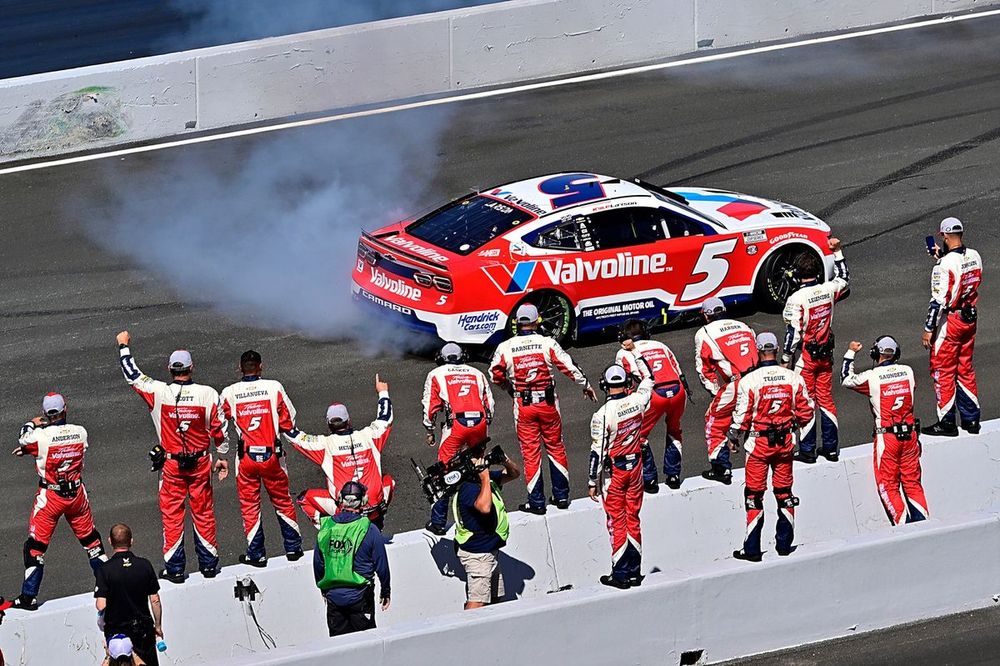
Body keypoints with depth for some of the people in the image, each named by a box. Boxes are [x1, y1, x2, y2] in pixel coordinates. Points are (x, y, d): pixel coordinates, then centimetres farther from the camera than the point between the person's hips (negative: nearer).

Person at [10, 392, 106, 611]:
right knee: (90, 538, 21)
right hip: (76, 493, 4)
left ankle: (29, 596, 2)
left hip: (50, 497, -4)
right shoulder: (80, 432, -7)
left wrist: (31, 425, 22)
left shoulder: (41, 435, -20)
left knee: (35, 546, 4)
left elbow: (23, 442, 3)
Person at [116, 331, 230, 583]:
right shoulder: (208, 394, -11)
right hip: (201, 462, 1)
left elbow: (132, 375, -1)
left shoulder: (159, 392, -15)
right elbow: (219, 427, -2)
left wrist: (124, 346, 14)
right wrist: (223, 456, 12)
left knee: (172, 514, 8)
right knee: (203, 512, 13)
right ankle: (209, 563, 21)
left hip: (171, 465, -1)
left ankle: (174, 568, 12)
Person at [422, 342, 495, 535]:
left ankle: (438, 522, 0)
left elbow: (430, 406, 11)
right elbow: (490, 404, 20)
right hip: (480, 422, 3)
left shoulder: (436, 375, 16)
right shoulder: (477, 374, 23)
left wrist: (429, 431, 21)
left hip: (456, 425, -3)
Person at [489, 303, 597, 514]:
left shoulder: (505, 347, -6)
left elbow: (495, 375, 0)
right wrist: (586, 385, 10)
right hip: (547, 402, 0)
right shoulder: (547, 343, -7)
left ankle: (536, 502, 8)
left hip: (523, 405, 0)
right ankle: (561, 495, 21)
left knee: (530, 452, 6)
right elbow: (568, 366, -5)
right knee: (555, 447, 16)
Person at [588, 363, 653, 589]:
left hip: (613, 472, -5)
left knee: (617, 522, 3)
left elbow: (597, 452, -16)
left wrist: (593, 482, -7)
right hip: (635, 467, 5)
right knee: (633, 519, 14)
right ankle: (634, 572, 19)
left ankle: (620, 574, 6)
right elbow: (648, 378, 16)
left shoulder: (602, 414, -21)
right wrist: (637, 355, 32)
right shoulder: (638, 401, -8)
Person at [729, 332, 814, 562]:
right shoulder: (794, 379, -4)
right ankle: (785, 543, 21)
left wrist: (733, 437, 6)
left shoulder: (749, 381, -15)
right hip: (785, 442, 3)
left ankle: (752, 549, 6)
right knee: (784, 492, 16)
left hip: (759, 443, -3)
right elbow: (806, 412, 2)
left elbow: (742, 416, -11)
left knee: (754, 495, 5)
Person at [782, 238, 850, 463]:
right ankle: (831, 447, 19)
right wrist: (838, 252, 22)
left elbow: (793, 333, -19)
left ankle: (807, 450, 7)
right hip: (826, 354, 5)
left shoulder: (796, 299, -20)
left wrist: (786, 359, -9)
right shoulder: (828, 290, -5)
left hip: (806, 355, -5)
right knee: (826, 398, 14)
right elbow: (844, 280, 19)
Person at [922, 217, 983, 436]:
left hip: (949, 322, -7)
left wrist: (928, 329, -15)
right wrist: (941, 256, 21)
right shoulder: (974, 256, -1)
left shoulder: (945, 265, -23)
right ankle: (971, 419, 23)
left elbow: (938, 300, -22)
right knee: (965, 369, 18)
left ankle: (947, 422, 8)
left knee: (943, 371, 4)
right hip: (970, 318, 7)